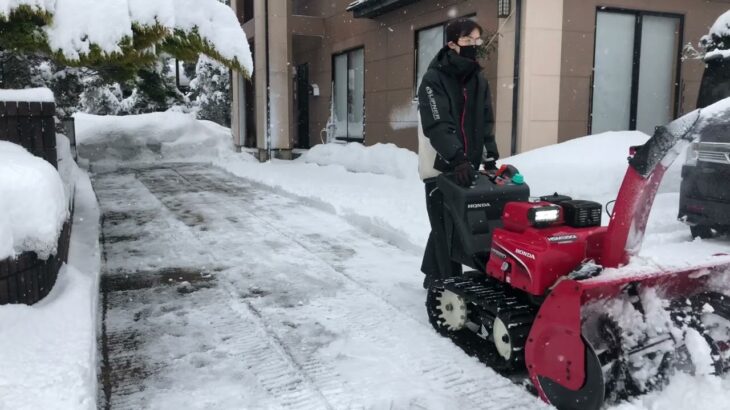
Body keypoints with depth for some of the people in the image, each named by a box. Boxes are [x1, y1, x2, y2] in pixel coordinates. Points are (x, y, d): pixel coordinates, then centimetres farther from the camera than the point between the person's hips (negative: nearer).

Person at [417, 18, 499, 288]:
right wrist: (457, 159, -31)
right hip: (440, 166, -6)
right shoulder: (434, 79, -10)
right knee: (446, 228, -6)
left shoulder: (479, 81, 11)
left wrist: (490, 159, 1)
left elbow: (486, 124, 11)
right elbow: (437, 125, -21)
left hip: (466, 166, 6)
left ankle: (434, 275, 29)